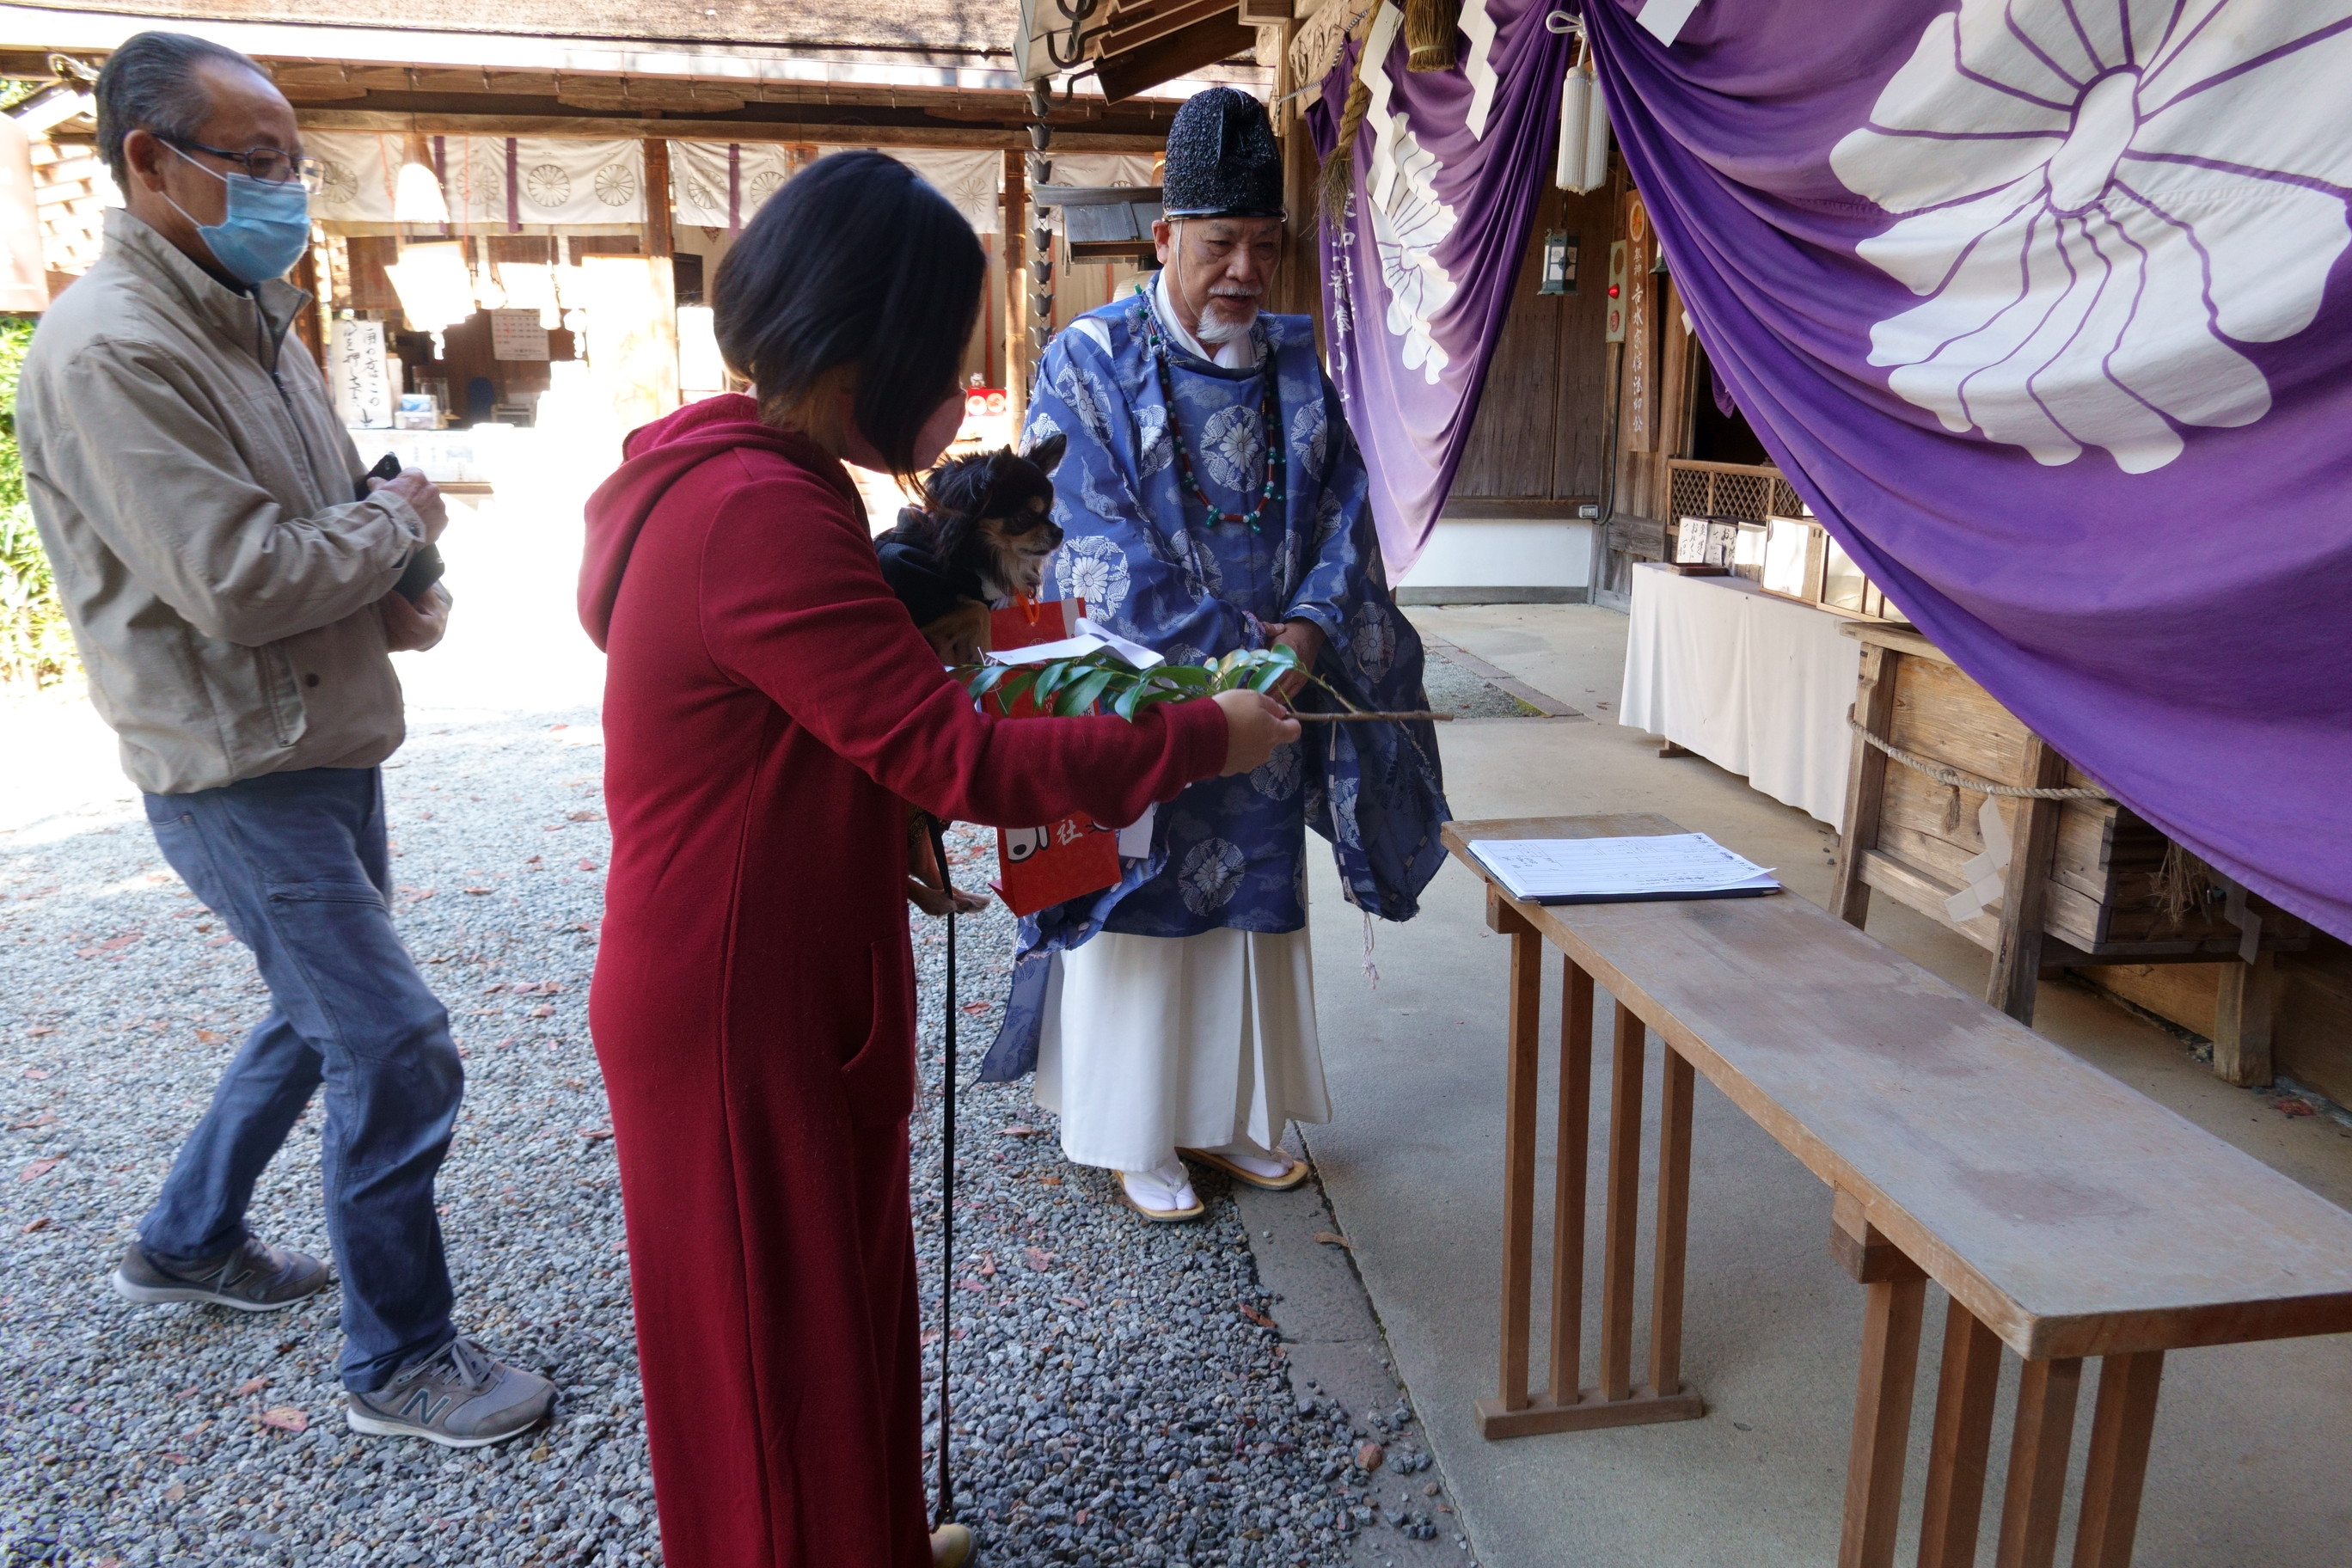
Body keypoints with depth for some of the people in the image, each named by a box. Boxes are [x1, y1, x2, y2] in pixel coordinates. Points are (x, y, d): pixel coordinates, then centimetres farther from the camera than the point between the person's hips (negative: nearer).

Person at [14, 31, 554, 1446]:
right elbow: (234, 580, -26)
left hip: (327, 741, 10)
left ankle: (190, 1241, 45)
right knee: (399, 1053, -6)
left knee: (323, 1010, 23)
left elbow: (337, 515, 18)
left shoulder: (253, 319, 11)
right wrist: (399, 524, -11)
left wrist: (397, 597, -4)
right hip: (240, 772, -10)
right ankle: (399, 1364, 12)